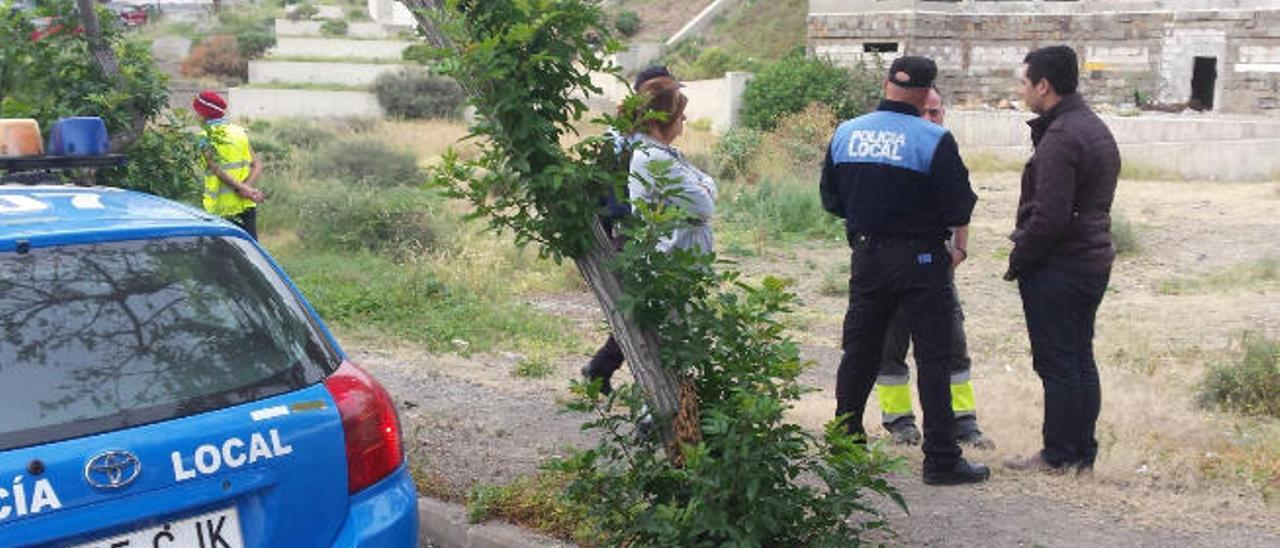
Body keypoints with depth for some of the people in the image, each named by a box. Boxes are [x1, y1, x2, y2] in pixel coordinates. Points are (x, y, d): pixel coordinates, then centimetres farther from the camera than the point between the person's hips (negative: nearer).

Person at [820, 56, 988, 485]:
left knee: (859, 352, 16)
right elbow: (958, 210, -13)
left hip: (866, 256, 5)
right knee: (934, 358, 2)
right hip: (920, 260, -5)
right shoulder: (934, 140, -13)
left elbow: (831, 199, 9)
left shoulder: (846, 133, 2)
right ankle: (941, 458, 4)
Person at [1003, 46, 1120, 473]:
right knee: (1080, 360, 14)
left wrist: (1018, 260, -10)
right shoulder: (1097, 129, 13)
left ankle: (1059, 455, 5)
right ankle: (1083, 452, 21)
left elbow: (1049, 217, -24)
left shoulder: (1060, 137, -19)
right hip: (1094, 259, 10)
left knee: (1057, 365, -2)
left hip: (1057, 268, -10)